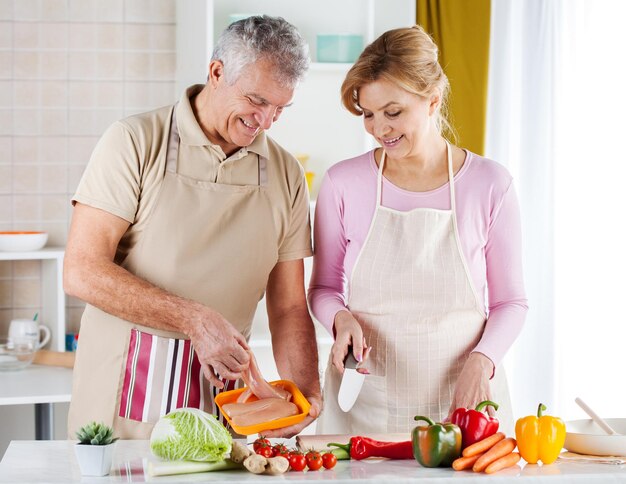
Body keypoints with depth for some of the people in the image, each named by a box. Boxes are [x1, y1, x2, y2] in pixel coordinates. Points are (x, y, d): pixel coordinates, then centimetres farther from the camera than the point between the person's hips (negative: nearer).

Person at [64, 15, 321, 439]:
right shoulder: (136, 142, -6)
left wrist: (306, 388, -10)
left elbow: (288, 307, 8)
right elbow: (82, 271, -13)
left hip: (221, 389, 3)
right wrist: (194, 320, -21)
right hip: (126, 389, -3)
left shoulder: (286, 175, 7)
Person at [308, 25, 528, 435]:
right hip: (364, 401, 1)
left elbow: (511, 301, 4)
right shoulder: (344, 183, -2)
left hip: (461, 402, 0)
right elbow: (324, 288, 10)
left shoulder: (489, 184, -4)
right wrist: (342, 319, -11)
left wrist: (482, 360, -12)